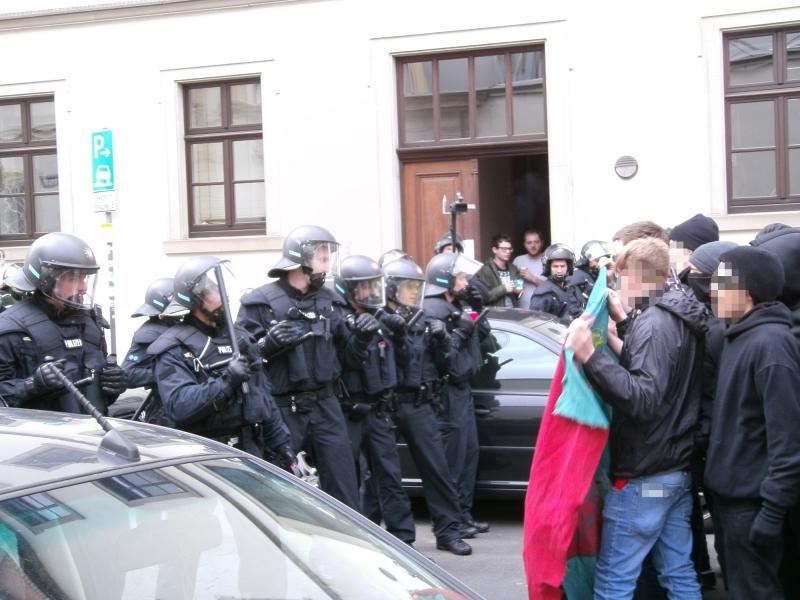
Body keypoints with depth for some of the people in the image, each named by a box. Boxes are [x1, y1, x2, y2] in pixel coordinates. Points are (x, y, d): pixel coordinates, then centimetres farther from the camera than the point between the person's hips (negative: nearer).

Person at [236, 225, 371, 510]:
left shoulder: (329, 300, 12)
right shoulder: (261, 302, -5)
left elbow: (347, 355, 17)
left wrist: (362, 336, -1)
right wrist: (267, 345, -28)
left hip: (325, 405, 5)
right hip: (283, 409, -5)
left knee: (344, 484, 6)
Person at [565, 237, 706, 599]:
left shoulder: (653, 323, -18)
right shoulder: (681, 320, 10)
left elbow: (643, 399, -27)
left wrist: (590, 356, -33)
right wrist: (625, 324, 16)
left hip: (644, 476, -9)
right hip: (678, 469, 9)